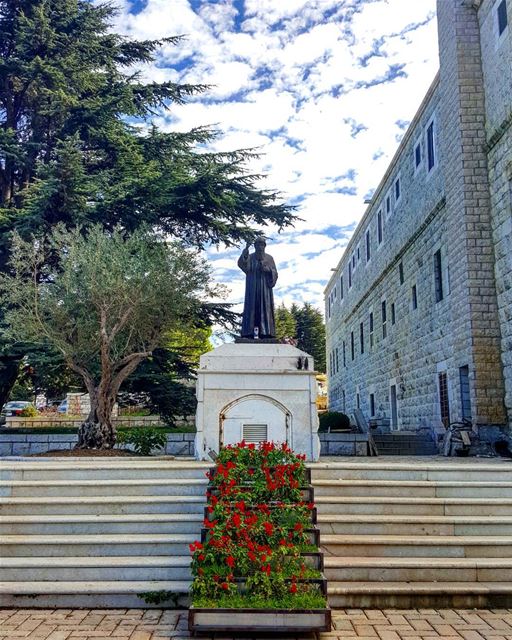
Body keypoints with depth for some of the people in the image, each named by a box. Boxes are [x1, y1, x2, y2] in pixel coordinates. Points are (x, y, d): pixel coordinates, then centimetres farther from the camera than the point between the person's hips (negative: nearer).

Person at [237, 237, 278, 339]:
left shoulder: (269, 258, 9)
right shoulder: (250, 257, 8)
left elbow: (274, 273, 5)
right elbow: (241, 264, -14)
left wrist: (267, 269, -16)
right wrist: (246, 249, -26)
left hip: (265, 288, 0)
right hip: (252, 288, 0)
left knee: (265, 308, -5)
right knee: (252, 307, -7)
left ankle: (265, 332, -7)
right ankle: (252, 333, -10)